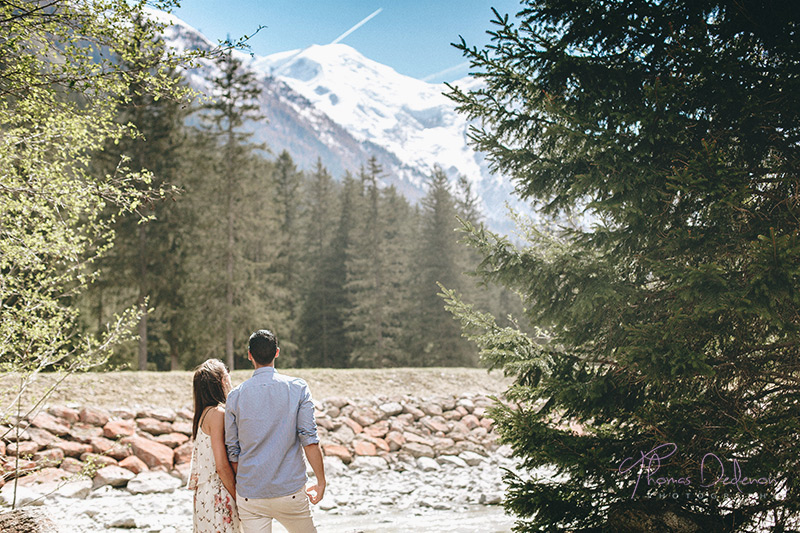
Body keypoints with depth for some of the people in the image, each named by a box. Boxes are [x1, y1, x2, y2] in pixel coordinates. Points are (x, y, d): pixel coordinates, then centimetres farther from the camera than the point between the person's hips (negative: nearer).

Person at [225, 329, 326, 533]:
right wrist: (321, 481, 1)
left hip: (250, 496, 1)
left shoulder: (235, 396, -1)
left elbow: (232, 451, 4)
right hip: (291, 491, -1)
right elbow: (309, 440, -8)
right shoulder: (298, 388, -4)